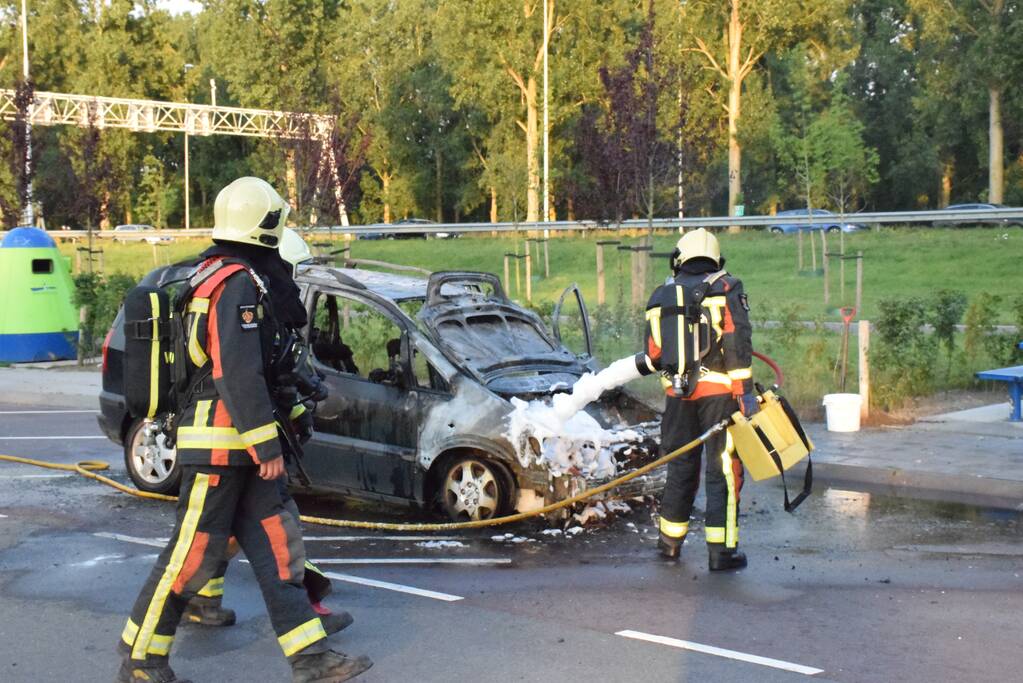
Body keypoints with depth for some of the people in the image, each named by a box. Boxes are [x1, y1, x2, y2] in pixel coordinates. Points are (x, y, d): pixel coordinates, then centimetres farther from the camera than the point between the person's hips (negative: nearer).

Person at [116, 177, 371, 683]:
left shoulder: (210, 275, 15)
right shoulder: (239, 284, -17)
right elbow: (240, 372, -23)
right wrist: (266, 444, -20)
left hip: (234, 446, 10)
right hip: (220, 440, -10)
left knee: (274, 546, 7)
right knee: (193, 552, -1)